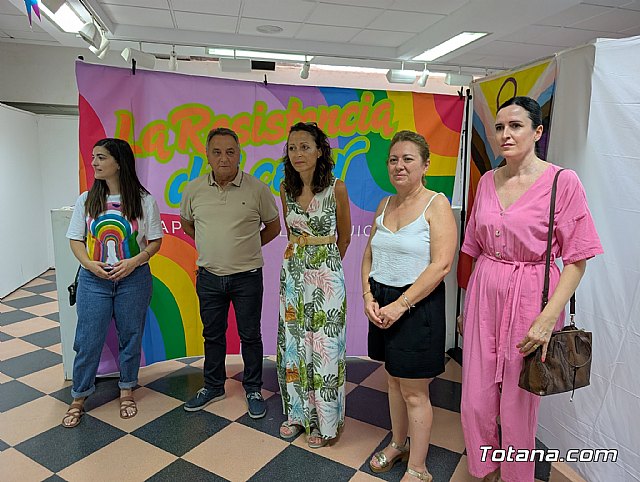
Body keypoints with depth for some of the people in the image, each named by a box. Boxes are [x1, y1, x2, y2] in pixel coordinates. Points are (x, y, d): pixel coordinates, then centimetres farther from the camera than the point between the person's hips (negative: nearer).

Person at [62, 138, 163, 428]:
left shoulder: (143, 200, -5)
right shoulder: (86, 200, 2)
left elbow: (155, 240, -1)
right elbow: (75, 239, 7)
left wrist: (134, 261, -17)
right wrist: (90, 264, -11)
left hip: (134, 278, -1)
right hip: (93, 279, 2)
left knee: (130, 337, 10)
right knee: (87, 340, 6)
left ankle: (127, 391, 31)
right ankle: (79, 398, 26)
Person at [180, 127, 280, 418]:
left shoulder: (257, 189, -9)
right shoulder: (194, 190, -1)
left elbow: (273, 227, 4)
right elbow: (187, 224, 16)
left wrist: (247, 247, 5)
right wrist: (211, 245, 10)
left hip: (247, 276, -2)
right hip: (209, 276, 3)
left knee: (250, 335, 10)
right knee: (212, 335, 17)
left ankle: (253, 390, 28)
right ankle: (213, 387, 37)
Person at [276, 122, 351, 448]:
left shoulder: (336, 188, -10)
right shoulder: (286, 188, 2)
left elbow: (344, 237, 3)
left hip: (326, 274, -4)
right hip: (293, 272, 4)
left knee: (324, 347, 4)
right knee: (293, 343, 12)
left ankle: (324, 421, 23)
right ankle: (297, 412, 31)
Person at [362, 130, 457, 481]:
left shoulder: (436, 205, -11)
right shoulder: (385, 206, 9)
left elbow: (440, 265, -19)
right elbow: (369, 256, 11)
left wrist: (400, 305, -20)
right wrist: (368, 297, -3)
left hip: (417, 305, -6)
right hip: (382, 304, 6)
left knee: (414, 391, 6)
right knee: (394, 379, 20)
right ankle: (398, 443, 42)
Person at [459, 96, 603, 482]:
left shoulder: (563, 182, -9)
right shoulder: (488, 181, 6)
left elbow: (576, 260, -9)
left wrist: (548, 317, -19)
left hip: (531, 297, -4)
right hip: (485, 292, 5)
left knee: (518, 404, 11)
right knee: (475, 400, 13)